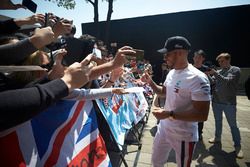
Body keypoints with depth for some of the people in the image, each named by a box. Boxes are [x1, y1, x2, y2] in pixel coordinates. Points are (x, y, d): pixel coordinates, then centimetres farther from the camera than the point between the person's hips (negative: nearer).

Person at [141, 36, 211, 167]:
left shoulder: (197, 78, -25)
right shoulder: (171, 73, 2)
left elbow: (202, 115, -26)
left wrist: (170, 114, -31)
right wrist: (150, 82, 1)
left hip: (183, 136, -7)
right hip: (163, 128, 7)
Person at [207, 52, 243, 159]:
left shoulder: (235, 70, -5)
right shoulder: (218, 72, 9)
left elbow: (227, 82, -20)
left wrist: (214, 73, -25)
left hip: (229, 103, -5)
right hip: (216, 102, 5)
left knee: (233, 124, 4)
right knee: (218, 121, 17)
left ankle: (238, 146, 15)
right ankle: (217, 137, 34)